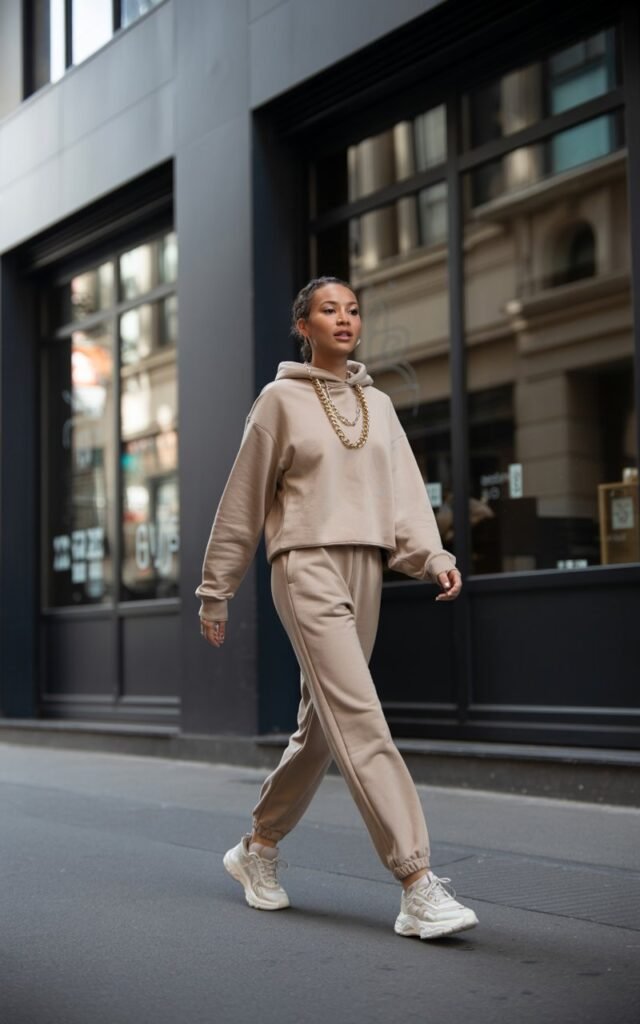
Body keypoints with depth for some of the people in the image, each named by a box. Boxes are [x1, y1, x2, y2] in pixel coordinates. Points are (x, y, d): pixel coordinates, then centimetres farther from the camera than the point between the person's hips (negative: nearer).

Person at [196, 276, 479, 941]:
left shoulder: (378, 405, 17)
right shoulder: (281, 400, 2)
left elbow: (403, 489, 8)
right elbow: (241, 502, 4)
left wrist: (433, 555, -9)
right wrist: (216, 591, 5)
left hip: (365, 570, 6)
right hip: (307, 567, -6)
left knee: (323, 725, 10)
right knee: (361, 720, -16)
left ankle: (259, 849, 28)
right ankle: (417, 885, -20)